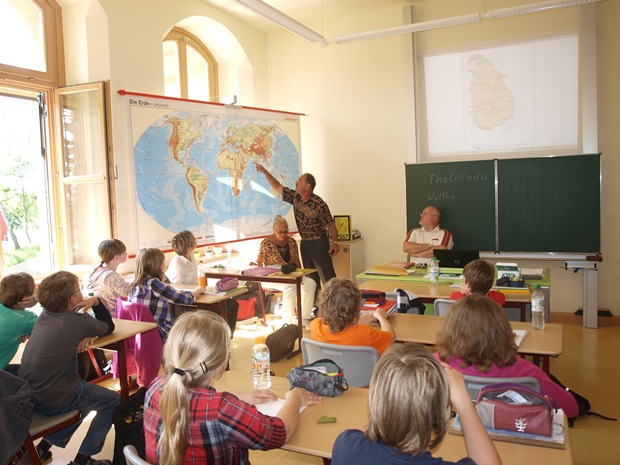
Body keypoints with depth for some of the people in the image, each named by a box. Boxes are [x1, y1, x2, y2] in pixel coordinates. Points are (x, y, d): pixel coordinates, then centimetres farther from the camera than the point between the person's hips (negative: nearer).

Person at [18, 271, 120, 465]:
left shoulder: (45, 315, 5)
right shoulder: (76, 321, -15)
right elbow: (108, 327, 3)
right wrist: (96, 301, 4)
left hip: (28, 395, 8)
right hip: (52, 399, -8)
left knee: (87, 393, 29)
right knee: (113, 401, 8)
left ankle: (43, 447, 26)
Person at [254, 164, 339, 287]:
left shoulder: (319, 205, -18)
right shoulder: (295, 197, 2)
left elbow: (330, 224, -14)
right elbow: (277, 187, 10)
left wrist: (335, 242, -21)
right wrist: (264, 171, 7)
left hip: (318, 243, -7)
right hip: (304, 243, 7)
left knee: (327, 277, -7)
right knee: (310, 278, 14)